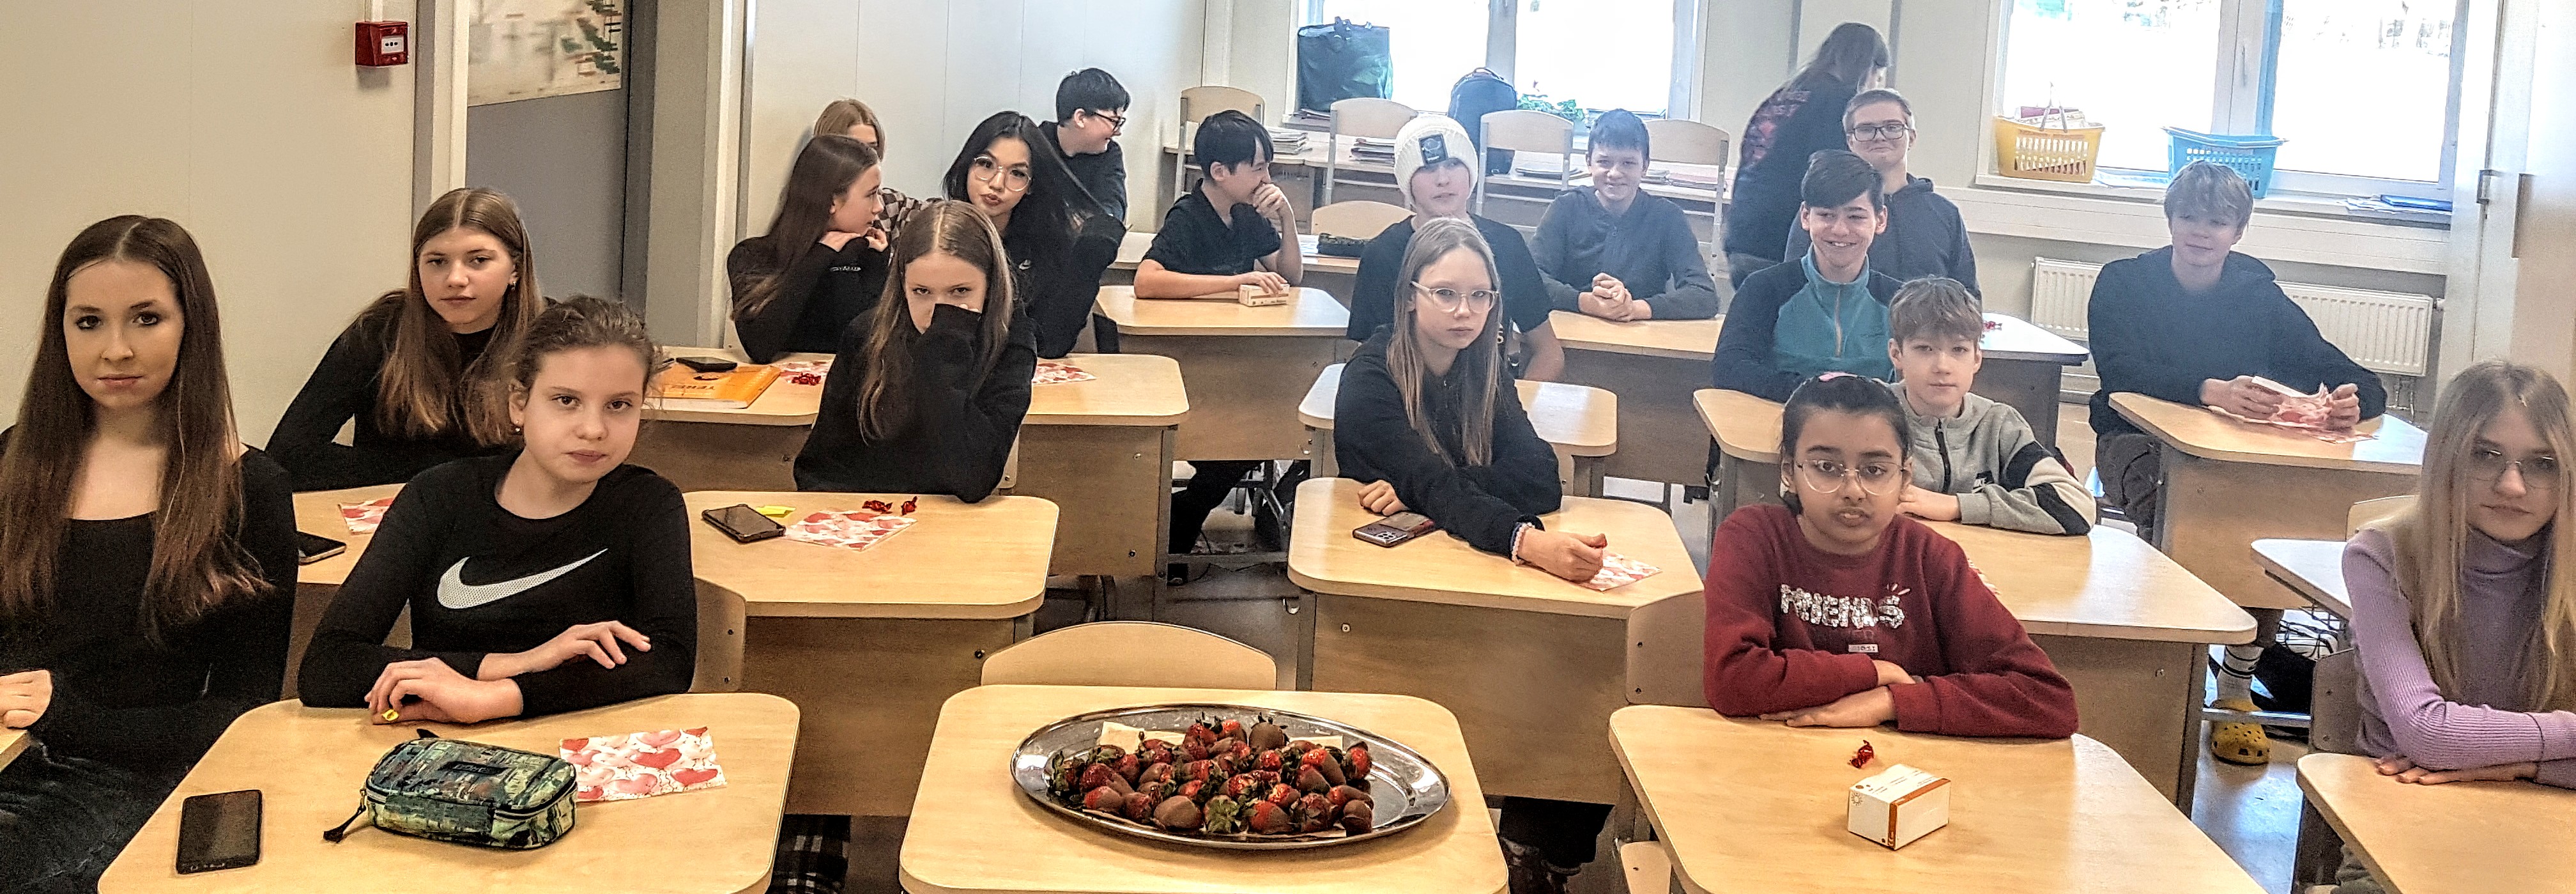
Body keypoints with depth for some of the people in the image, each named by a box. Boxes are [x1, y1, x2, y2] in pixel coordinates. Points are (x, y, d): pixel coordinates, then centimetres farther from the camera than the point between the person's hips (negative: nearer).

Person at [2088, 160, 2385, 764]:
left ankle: (2238, 685, -17)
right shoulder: (2124, 284, -1)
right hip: (2138, 443, -2)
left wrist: (2352, 403, -29)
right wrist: (2212, 391, -38)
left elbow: (2364, 385, -2)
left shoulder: (2261, 298, 5)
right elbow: (2119, 372, -21)